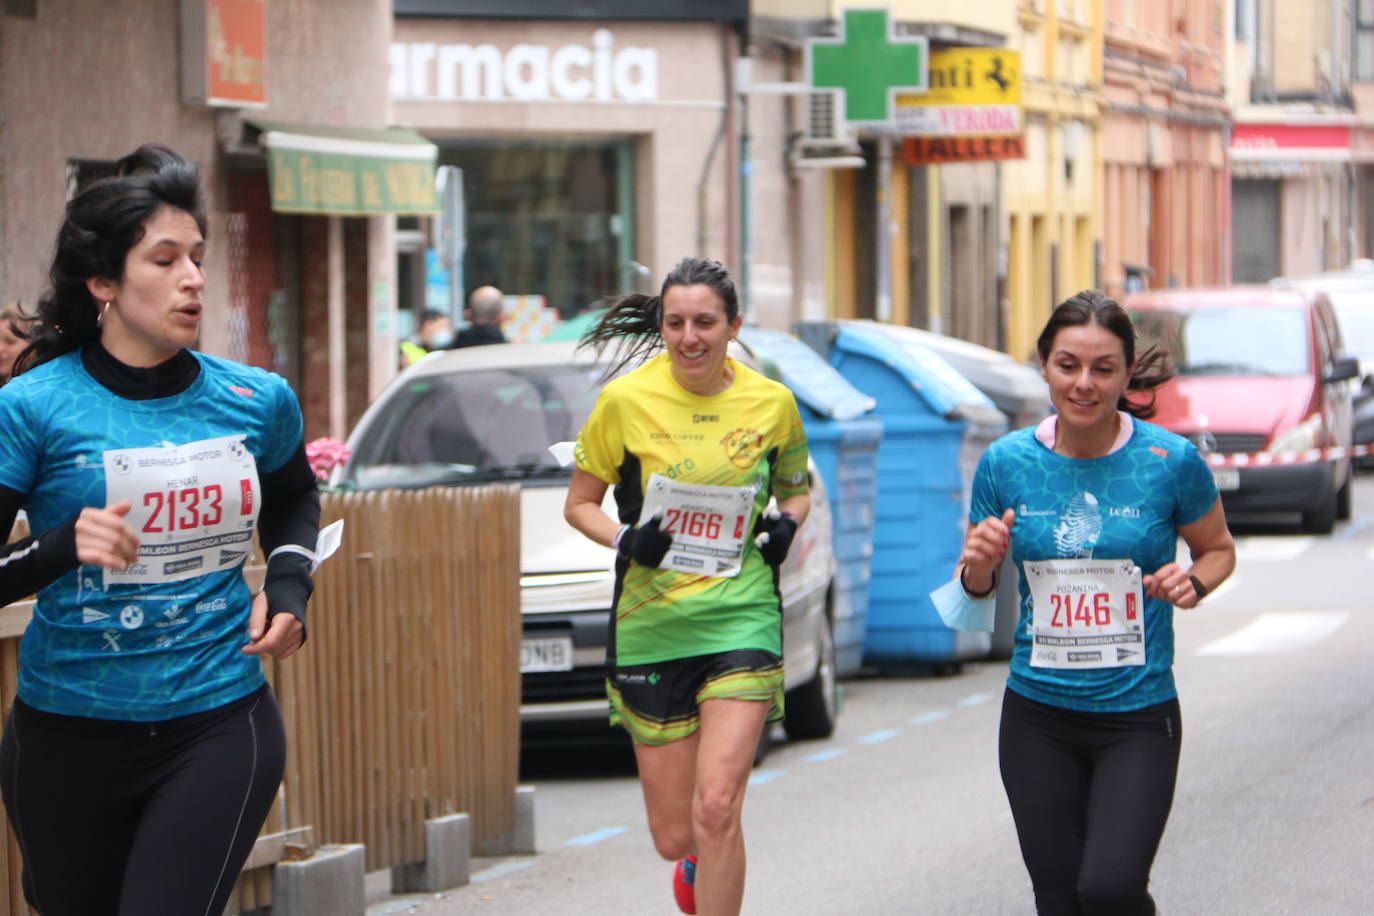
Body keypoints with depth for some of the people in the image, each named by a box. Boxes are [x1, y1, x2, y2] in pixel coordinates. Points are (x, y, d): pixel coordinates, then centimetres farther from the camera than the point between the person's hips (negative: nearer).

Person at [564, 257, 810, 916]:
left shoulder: (771, 403, 2)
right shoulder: (625, 401, -4)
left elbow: (795, 488, 19)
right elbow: (579, 503, 7)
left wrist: (787, 524, -3)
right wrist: (625, 540, -13)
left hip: (742, 621, 0)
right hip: (650, 630, 0)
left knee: (716, 807, -18)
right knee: (674, 837, 5)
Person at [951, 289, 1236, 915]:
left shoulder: (1171, 461, -6)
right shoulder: (1005, 463, -1)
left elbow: (1218, 550, 11)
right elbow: (974, 589, 11)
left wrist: (1194, 582, -11)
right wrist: (979, 565, -12)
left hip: (1138, 714, -2)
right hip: (1037, 715, 2)